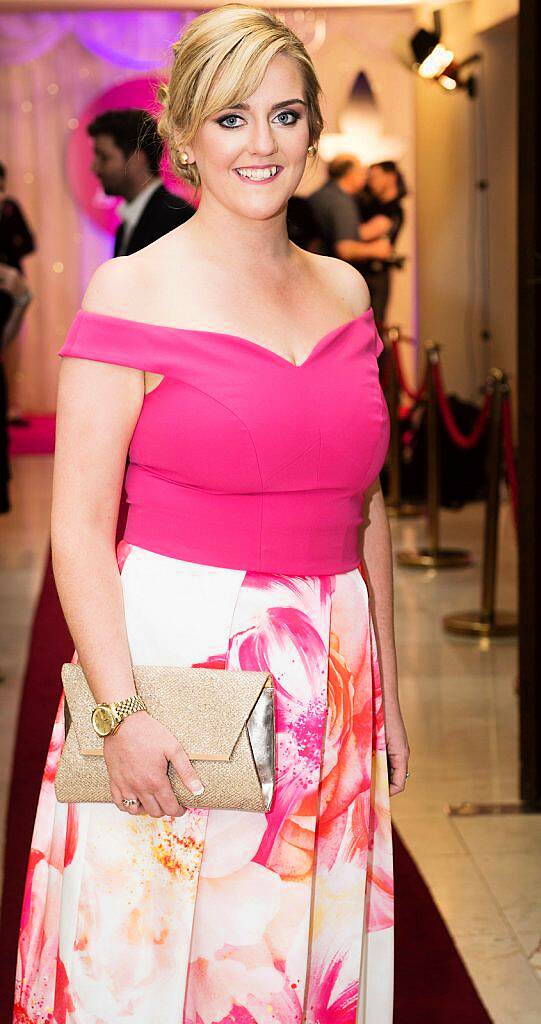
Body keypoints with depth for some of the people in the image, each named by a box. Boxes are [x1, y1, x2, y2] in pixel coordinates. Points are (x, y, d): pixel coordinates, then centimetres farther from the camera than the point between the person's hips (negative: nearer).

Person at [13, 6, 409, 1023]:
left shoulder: (343, 291, 8)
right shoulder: (133, 293, -7)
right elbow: (79, 528, -11)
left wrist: (387, 688, 14)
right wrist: (121, 709, -20)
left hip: (326, 669, 5)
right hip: (172, 654, -4)